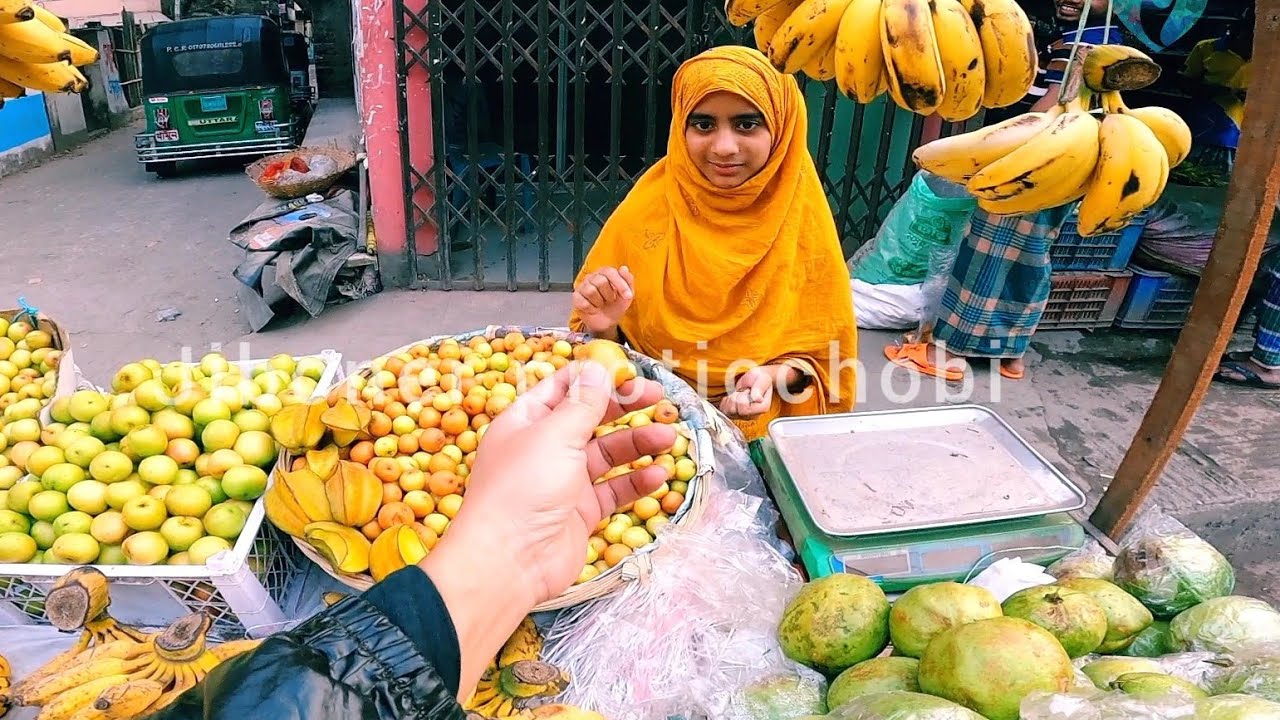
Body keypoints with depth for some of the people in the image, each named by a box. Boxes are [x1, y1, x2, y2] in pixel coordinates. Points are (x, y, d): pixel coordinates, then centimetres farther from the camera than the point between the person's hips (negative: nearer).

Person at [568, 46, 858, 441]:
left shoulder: (800, 215, -6)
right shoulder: (650, 205, -5)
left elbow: (823, 351, 2)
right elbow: (612, 347, 2)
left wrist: (777, 376, -18)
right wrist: (601, 326, -21)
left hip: (763, 424, 0)